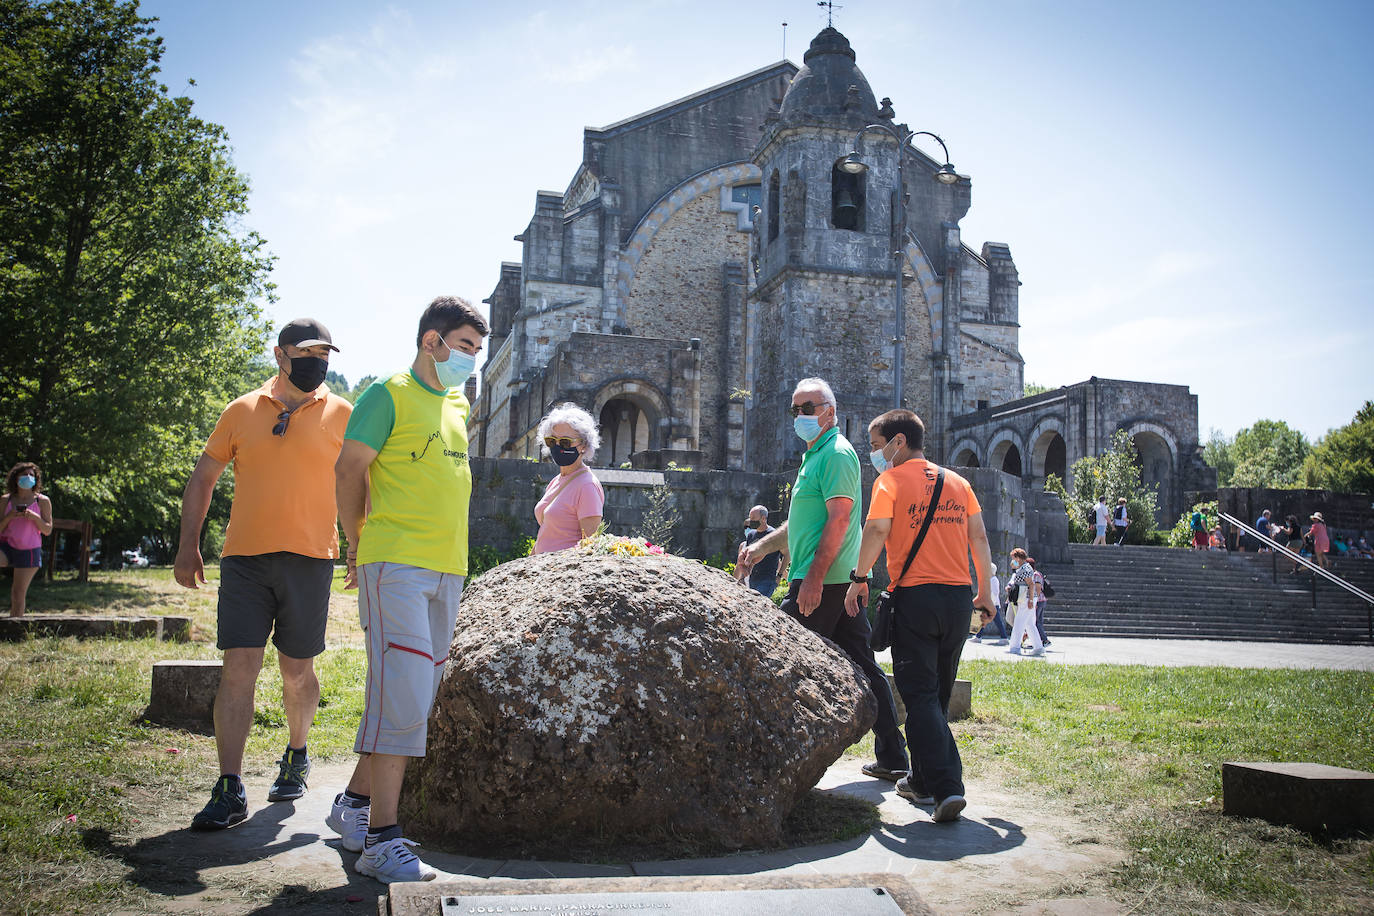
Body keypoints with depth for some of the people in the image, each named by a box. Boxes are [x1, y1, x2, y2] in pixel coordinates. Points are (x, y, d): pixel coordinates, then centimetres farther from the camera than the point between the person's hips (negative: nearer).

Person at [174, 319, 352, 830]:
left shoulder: (341, 415, 5)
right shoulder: (241, 411, 9)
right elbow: (203, 478, 15)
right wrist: (188, 544, 9)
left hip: (309, 558, -1)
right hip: (245, 557, 1)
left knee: (297, 673, 9)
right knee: (237, 669, -5)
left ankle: (296, 756, 33)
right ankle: (230, 790, -1)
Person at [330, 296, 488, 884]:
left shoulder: (459, 405, 19)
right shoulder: (390, 394, -4)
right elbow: (349, 469, -2)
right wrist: (357, 544, 7)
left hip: (448, 568, 8)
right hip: (397, 564, -7)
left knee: (418, 697, 10)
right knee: (402, 695, -12)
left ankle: (354, 804, 24)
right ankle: (382, 839, -7)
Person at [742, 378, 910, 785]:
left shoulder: (836, 453, -10)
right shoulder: (816, 455, 21)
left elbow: (839, 520, -20)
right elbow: (803, 522, 29)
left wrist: (813, 579, -24)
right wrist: (763, 545, 22)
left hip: (824, 582, -10)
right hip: (845, 581, 10)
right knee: (862, 667, 10)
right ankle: (892, 759, 14)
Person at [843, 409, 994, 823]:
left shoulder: (890, 481, -1)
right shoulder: (956, 481, 14)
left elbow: (876, 530, -14)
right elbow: (979, 537, 12)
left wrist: (859, 579, -5)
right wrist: (985, 592, 17)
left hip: (914, 595, -5)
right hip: (958, 597, 6)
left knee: (920, 696, -3)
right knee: (938, 694, 16)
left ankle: (947, 787, -14)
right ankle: (924, 781, 25)